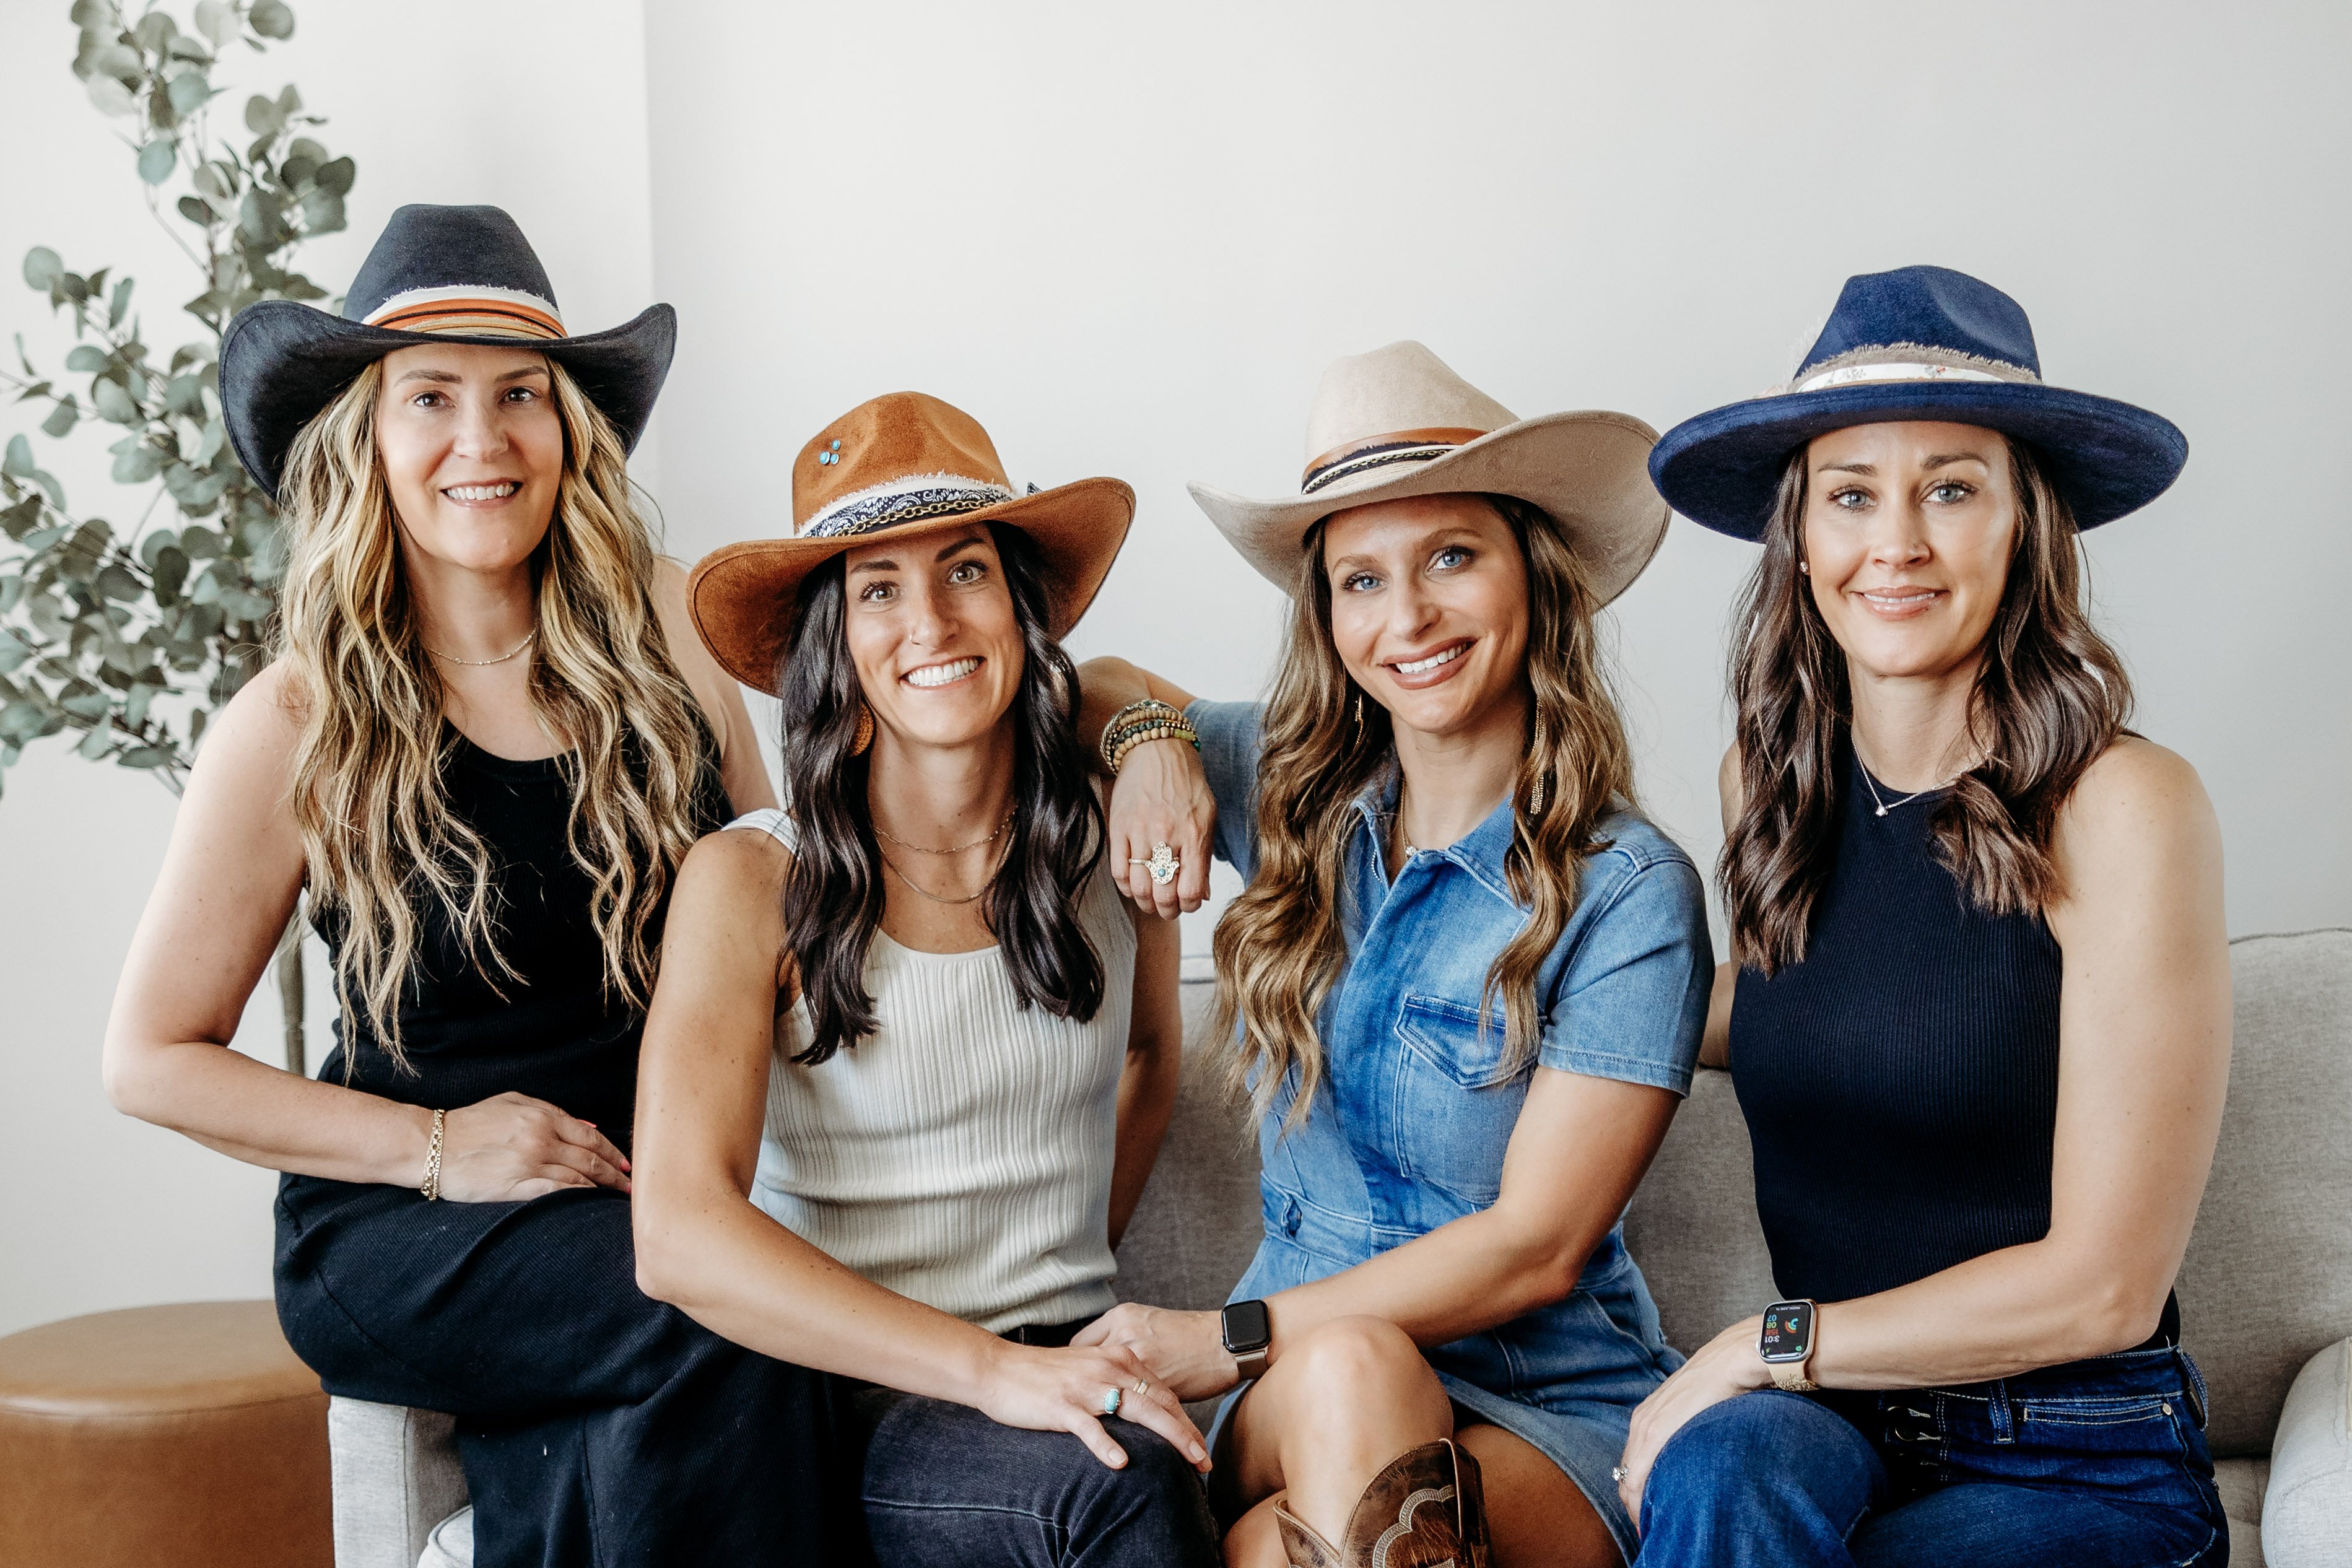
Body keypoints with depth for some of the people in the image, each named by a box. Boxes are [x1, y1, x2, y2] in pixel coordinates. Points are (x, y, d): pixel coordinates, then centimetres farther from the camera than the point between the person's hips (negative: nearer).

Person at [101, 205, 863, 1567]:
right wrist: (435, 1147, -9)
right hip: (400, 1235, -2)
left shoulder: (663, 634, 2)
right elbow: (155, 1058, 2)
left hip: (667, 1191, 2)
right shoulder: (301, 726, -3)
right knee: (721, 1320, -29)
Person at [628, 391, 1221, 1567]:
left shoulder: (1112, 844, 5)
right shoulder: (751, 881, -7)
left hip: (1069, 1363, 4)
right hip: (844, 1396, -3)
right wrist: (990, 1367, -25)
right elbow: (681, 1237, -18)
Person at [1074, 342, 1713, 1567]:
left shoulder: (1629, 894, -9)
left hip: (1550, 1416, -4)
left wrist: (1225, 1340, -13)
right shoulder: (1296, 798, 5)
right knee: (1346, 1372, -34)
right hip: (1299, 1381, 4)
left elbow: (1534, 1247, -12)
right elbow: (1081, 685, 21)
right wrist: (1149, 732, -2)